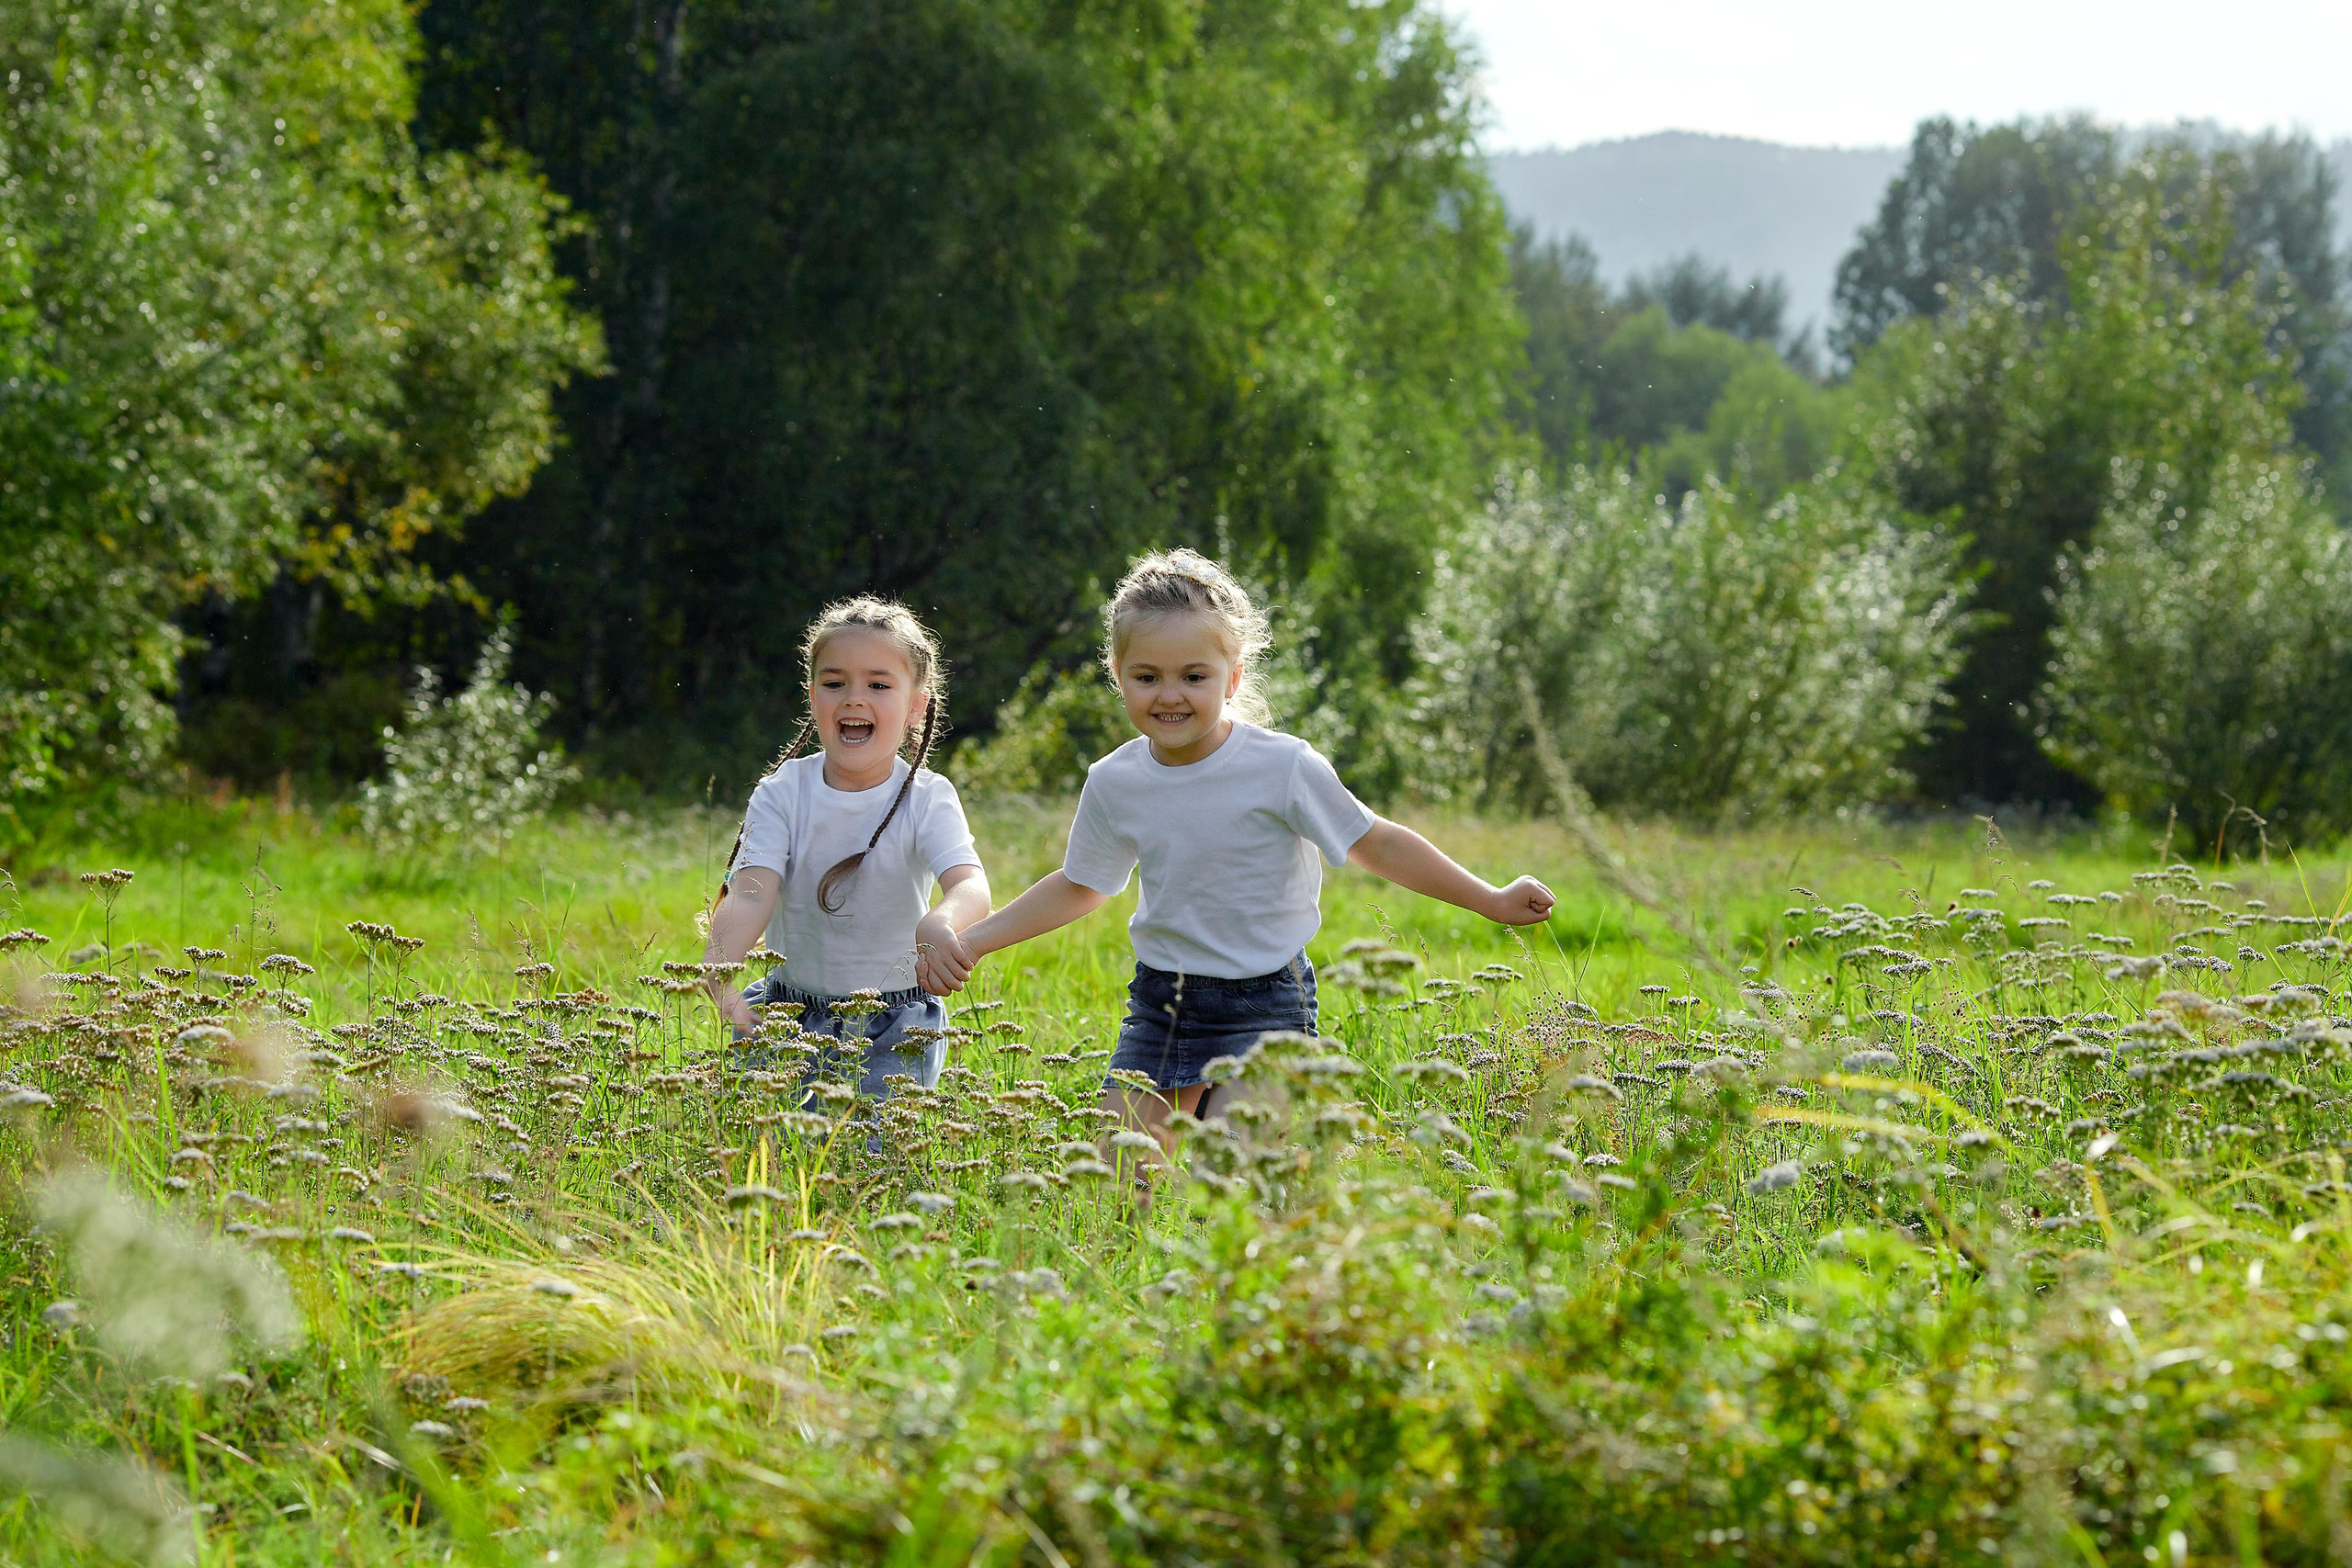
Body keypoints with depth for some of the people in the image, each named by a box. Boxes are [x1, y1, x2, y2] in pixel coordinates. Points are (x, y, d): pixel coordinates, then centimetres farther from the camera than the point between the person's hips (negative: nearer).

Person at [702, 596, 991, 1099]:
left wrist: (941, 922, -53)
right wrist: (718, 964, -41)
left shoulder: (927, 799, -10)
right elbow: (750, 892, -19)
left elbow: (970, 884, -27)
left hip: (893, 1032, -1)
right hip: (788, 1016, 1)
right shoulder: (783, 794, -6)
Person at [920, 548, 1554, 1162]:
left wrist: (1494, 901, -1)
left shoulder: (1283, 768, -14)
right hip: (1160, 1001, 4)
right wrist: (972, 941, 10)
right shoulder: (1114, 783, -1)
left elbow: (1377, 844, -3)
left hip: (1263, 1002, -4)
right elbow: (1080, 888, 16)